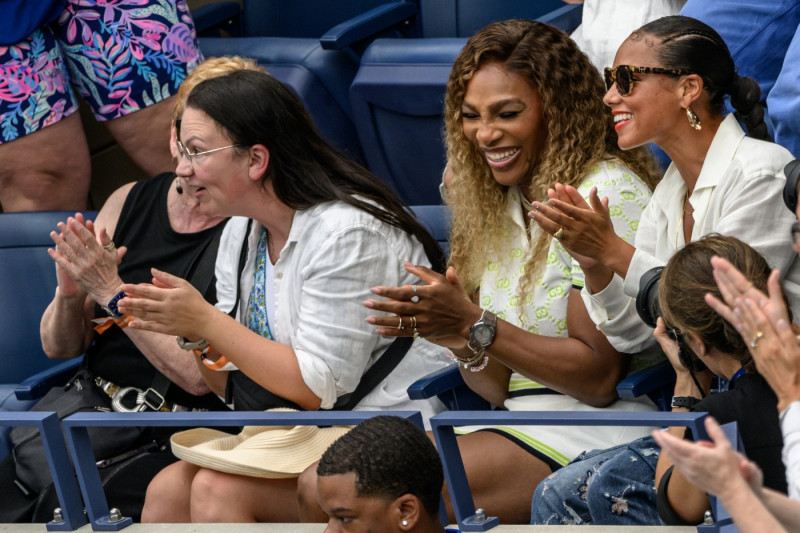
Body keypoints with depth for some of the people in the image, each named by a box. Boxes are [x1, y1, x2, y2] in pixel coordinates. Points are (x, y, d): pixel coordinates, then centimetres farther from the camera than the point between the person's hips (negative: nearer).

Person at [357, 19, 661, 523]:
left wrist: (475, 326, -18)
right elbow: (503, 387, 15)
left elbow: (600, 378, -13)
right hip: (522, 429, 8)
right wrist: (462, 343, -7)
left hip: (591, 436, -8)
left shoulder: (607, 193, -8)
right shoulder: (502, 207, 16)